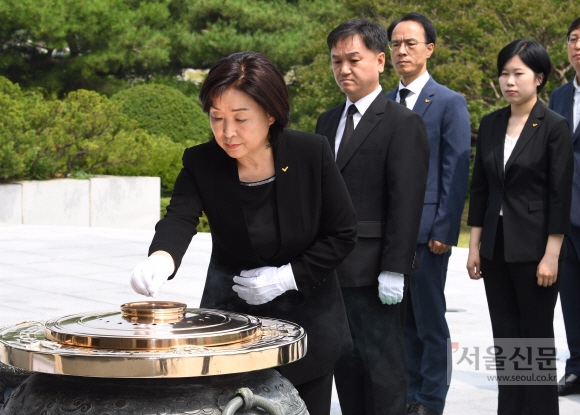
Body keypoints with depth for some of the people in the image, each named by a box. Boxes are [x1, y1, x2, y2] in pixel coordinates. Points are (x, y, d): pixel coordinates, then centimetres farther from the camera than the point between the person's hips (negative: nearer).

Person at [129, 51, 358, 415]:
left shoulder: (313, 153, -16)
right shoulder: (201, 163, -14)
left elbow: (343, 234, -8)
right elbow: (179, 219, -29)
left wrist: (288, 276, -18)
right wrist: (160, 260, -51)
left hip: (307, 311, 0)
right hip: (232, 312, 0)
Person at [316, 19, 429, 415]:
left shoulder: (404, 124, -8)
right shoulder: (328, 121, 15)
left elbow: (407, 203, -14)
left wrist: (394, 270, -19)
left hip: (374, 273, -7)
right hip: (331, 269, 7)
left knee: (383, 367, -1)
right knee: (345, 365, 12)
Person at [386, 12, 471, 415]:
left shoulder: (449, 103, -3)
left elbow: (456, 174, -7)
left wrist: (444, 231, -13)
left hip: (426, 230, -5)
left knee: (429, 320, 0)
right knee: (401, 318, 10)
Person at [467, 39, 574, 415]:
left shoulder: (554, 127, -9)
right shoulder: (490, 125, 7)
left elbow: (561, 195, -11)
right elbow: (480, 188, 11)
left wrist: (551, 256, -14)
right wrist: (475, 246, 8)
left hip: (533, 246, -5)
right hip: (495, 245, 5)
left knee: (536, 336, 3)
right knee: (505, 336, 10)